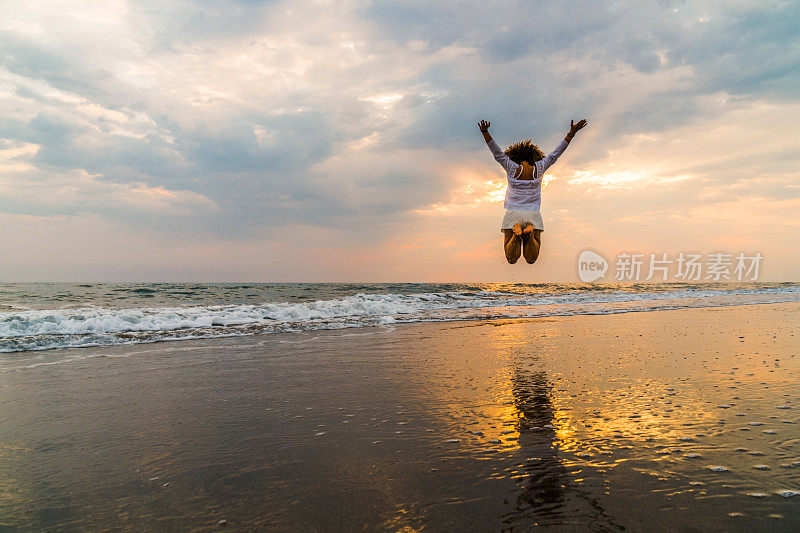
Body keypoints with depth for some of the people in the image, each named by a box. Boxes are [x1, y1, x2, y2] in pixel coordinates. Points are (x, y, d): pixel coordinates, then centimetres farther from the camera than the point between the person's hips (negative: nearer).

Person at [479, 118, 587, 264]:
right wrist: (572, 133, 13)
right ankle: (530, 233, -28)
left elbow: (497, 153, -2)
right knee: (531, 259, 2)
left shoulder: (512, 168, -3)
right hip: (533, 216, 1)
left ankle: (516, 233, -30)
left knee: (511, 259, -2)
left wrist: (485, 132, -4)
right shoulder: (538, 169, 1)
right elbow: (555, 154, 6)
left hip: (513, 214, -1)